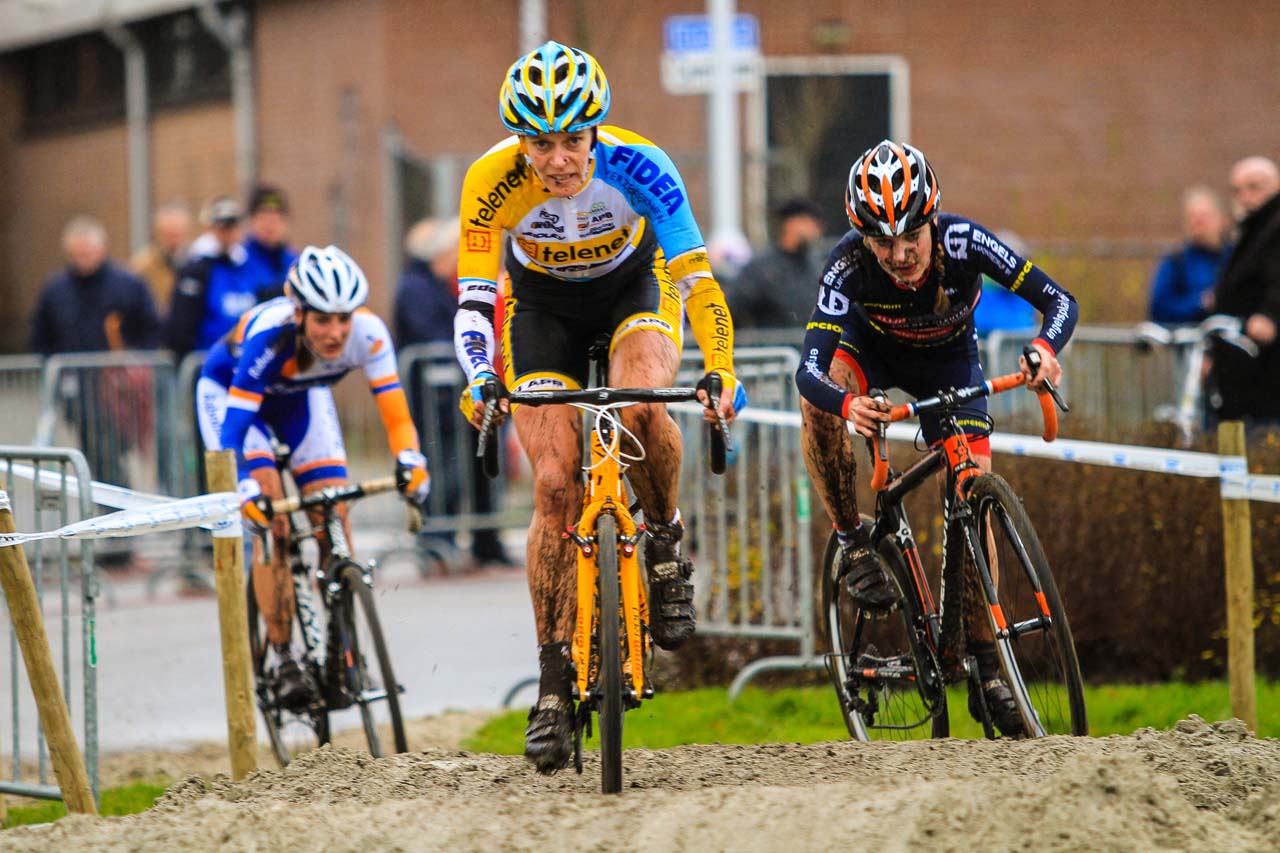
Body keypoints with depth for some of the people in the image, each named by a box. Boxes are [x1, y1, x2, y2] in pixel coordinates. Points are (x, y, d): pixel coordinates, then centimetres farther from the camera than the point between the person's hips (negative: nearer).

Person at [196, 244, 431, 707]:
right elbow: (234, 424, -42)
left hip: (301, 397, 4)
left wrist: (410, 460, -50)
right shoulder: (270, 336, -41)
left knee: (335, 519, -9)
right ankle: (281, 656, -10)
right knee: (272, 520, -18)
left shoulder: (367, 333, -32)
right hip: (228, 391, -4)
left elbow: (395, 410, -32)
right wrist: (247, 488, -56)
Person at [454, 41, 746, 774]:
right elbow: (474, 299, -27)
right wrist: (480, 379, -45)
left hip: (634, 287, -1)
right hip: (543, 306, 1)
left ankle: (667, 540, -5)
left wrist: (722, 371, -48)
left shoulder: (638, 166, -32)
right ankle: (555, 683, -4)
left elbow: (696, 278, -34)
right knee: (557, 486, -12)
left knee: (637, 407, -34)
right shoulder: (493, 182, -29)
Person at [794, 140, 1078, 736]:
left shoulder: (962, 241, -34)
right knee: (820, 396, -34)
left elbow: (1059, 300, -30)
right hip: (872, 346, -1)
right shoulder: (849, 264, -36)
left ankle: (985, 663, 3)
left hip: (949, 358, 1)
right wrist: (848, 404, -65)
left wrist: (1045, 349, -52)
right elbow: (810, 369, -44)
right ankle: (852, 542, -17)